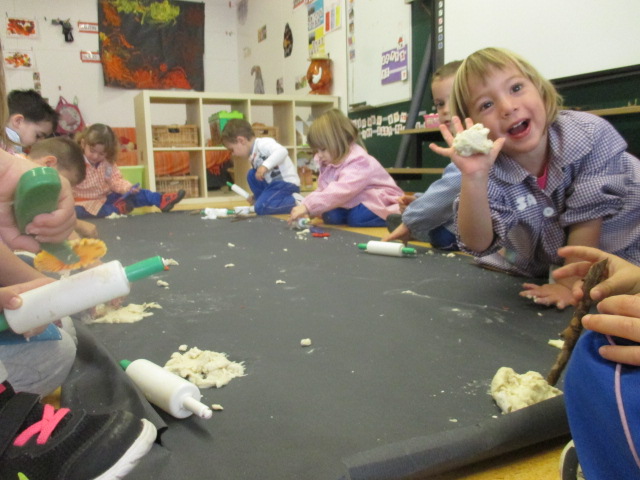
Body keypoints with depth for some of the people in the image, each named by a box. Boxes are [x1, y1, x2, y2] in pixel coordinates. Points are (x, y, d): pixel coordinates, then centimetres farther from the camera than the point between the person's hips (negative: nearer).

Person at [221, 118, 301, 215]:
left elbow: (282, 151, -30)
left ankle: (295, 201, -14)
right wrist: (256, 197, 22)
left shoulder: (263, 143, -13)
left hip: (287, 182, -10)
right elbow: (261, 176, 24)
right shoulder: (253, 155, 17)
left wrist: (265, 165, -37)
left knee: (261, 208, -22)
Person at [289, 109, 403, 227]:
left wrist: (307, 207, -48)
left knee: (357, 217, -35)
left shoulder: (358, 161, -28)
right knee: (330, 216, -18)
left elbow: (340, 191, -42)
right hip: (353, 204, 8)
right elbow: (322, 191, 2)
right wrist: (305, 209, -17)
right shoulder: (328, 163, 3)